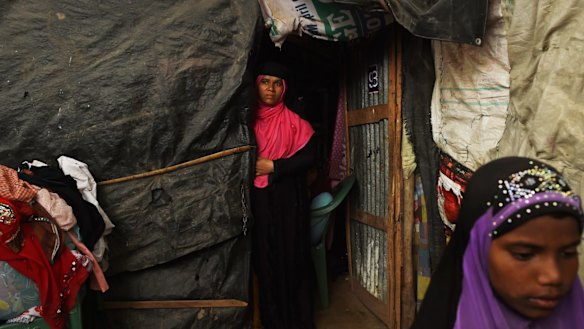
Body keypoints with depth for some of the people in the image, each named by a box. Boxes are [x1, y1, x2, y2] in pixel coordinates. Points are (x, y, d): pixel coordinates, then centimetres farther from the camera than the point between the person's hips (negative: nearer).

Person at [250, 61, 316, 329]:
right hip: (258, 199, 2)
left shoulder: (294, 121, 2)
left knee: (290, 255, 4)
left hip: (288, 199, -1)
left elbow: (308, 157, -4)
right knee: (264, 256, 5)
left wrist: (274, 166, -12)